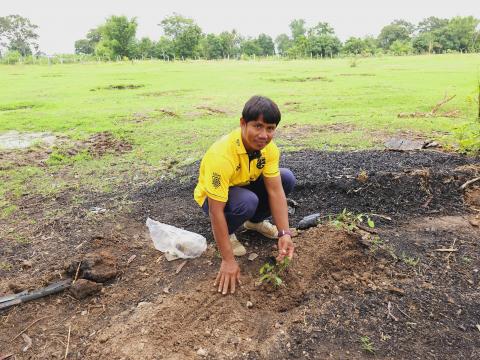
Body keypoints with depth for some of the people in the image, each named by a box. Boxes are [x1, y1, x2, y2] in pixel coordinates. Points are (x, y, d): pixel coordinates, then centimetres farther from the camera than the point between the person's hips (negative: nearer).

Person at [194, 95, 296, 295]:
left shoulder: (269, 147, -18)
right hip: (213, 196, -6)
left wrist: (284, 233, -30)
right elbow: (216, 211, -36)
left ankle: (255, 221, 9)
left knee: (287, 179, -14)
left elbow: (275, 191, -19)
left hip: (245, 186, 6)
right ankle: (227, 233, -4)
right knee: (247, 201, -37)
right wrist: (228, 260, -33)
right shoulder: (222, 154, -38)